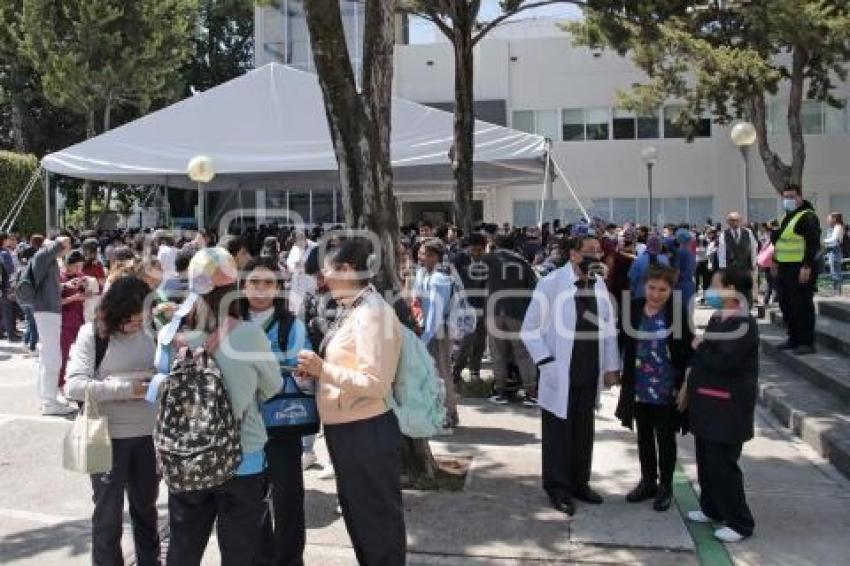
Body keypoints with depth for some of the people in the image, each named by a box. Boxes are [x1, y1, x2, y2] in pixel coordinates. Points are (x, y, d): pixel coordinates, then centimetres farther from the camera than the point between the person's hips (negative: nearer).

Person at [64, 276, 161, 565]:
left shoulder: (150, 331, -1)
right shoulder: (93, 333, -11)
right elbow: (74, 386, -17)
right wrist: (125, 388, -22)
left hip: (148, 433, 4)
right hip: (109, 437, -4)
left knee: (146, 507, 21)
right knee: (108, 513, 10)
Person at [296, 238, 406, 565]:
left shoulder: (372, 313, -20)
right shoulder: (350, 309, 8)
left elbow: (375, 383, -25)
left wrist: (323, 369, -23)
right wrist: (317, 370, 3)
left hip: (367, 433, -10)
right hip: (343, 429, 10)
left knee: (378, 517, 8)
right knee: (354, 512, 25)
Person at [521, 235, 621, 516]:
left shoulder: (599, 284, 4)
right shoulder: (551, 283, -13)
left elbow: (609, 326, 11)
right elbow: (530, 329, -9)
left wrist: (611, 365, 9)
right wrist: (547, 363, -14)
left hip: (590, 375, 5)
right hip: (560, 376, -5)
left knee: (584, 432, 15)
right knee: (558, 433, 7)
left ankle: (580, 482, 32)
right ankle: (558, 488, 21)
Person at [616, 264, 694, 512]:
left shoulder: (679, 311, -12)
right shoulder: (634, 308, -1)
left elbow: (687, 349, -10)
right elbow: (626, 343, 8)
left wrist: (682, 384, -14)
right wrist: (625, 378, 6)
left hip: (666, 389, -4)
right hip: (639, 387, 4)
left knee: (665, 439, 10)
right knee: (644, 437, 16)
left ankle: (665, 486, 24)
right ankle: (648, 482, 32)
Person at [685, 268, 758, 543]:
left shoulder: (744, 324, -18)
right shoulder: (717, 318, 10)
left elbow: (722, 361, -27)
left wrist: (699, 348, -10)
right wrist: (689, 385, 11)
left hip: (728, 407, -9)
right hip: (708, 403, 9)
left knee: (722, 463, -4)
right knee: (706, 459, 17)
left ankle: (740, 523, 9)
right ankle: (712, 509, 33)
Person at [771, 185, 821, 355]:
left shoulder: (808, 217, -11)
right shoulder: (785, 217, 18)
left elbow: (813, 243, -19)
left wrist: (807, 266, -25)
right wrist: (776, 261, 21)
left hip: (801, 269, -9)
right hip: (784, 268, 9)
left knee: (802, 306, -6)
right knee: (786, 304, 13)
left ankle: (807, 342, 0)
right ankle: (794, 338, 23)